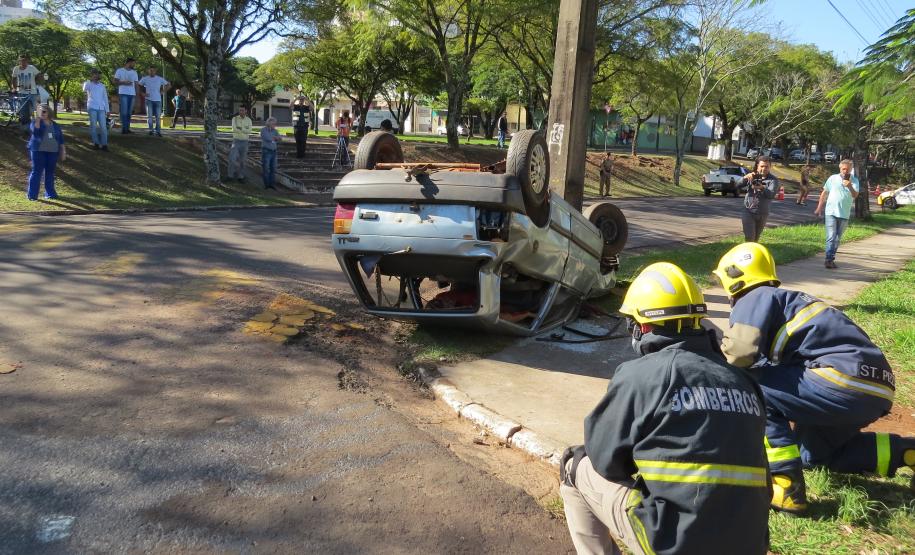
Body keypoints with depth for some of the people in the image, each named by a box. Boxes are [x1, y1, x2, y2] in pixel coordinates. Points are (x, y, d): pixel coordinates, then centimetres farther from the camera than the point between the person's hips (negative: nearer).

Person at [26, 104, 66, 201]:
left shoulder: (55, 125, 11)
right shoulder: (36, 122, 1)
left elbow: (61, 139, 13)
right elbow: (35, 131, -21)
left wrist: (63, 151, 9)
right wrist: (38, 119, -24)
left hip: (52, 152, 3)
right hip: (38, 151, -3)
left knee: (50, 172, 9)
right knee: (36, 172, -5)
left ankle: (50, 193, 17)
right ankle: (32, 194, -3)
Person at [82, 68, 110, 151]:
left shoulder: (102, 85, 17)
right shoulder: (88, 84, 8)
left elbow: (105, 98, 18)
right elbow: (84, 89, -15)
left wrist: (107, 110, 12)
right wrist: (90, 80, -15)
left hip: (101, 108, 2)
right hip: (92, 107, -2)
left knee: (103, 126, -6)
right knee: (93, 125, -2)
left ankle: (104, 144, -5)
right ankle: (95, 143, 3)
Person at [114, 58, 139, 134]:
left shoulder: (134, 72, 17)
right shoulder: (120, 71, 4)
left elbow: (136, 84, 18)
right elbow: (115, 82, 2)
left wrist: (137, 94, 9)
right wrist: (124, 82, -14)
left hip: (132, 94, 4)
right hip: (123, 93, -4)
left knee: (129, 112, 4)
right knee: (124, 112, -8)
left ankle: (127, 128, 7)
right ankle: (124, 128, -8)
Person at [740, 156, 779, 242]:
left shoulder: (773, 180, -4)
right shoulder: (752, 176, 1)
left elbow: (771, 195, -20)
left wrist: (762, 188, -40)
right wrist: (745, 177, -31)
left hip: (762, 213, 1)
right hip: (748, 211, -1)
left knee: (756, 238, 14)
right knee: (749, 237, -14)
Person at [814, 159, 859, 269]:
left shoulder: (854, 181, 2)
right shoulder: (833, 178, 2)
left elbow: (855, 196, -12)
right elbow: (824, 193, 11)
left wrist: (850, 187, -30)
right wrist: (819, 207, 11)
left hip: (844, 214, 2)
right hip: (831, 212, -2)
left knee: (837, 238, 11)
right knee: (831, 237, -12)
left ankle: (831, 259, 20)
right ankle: (829, 259, -14)